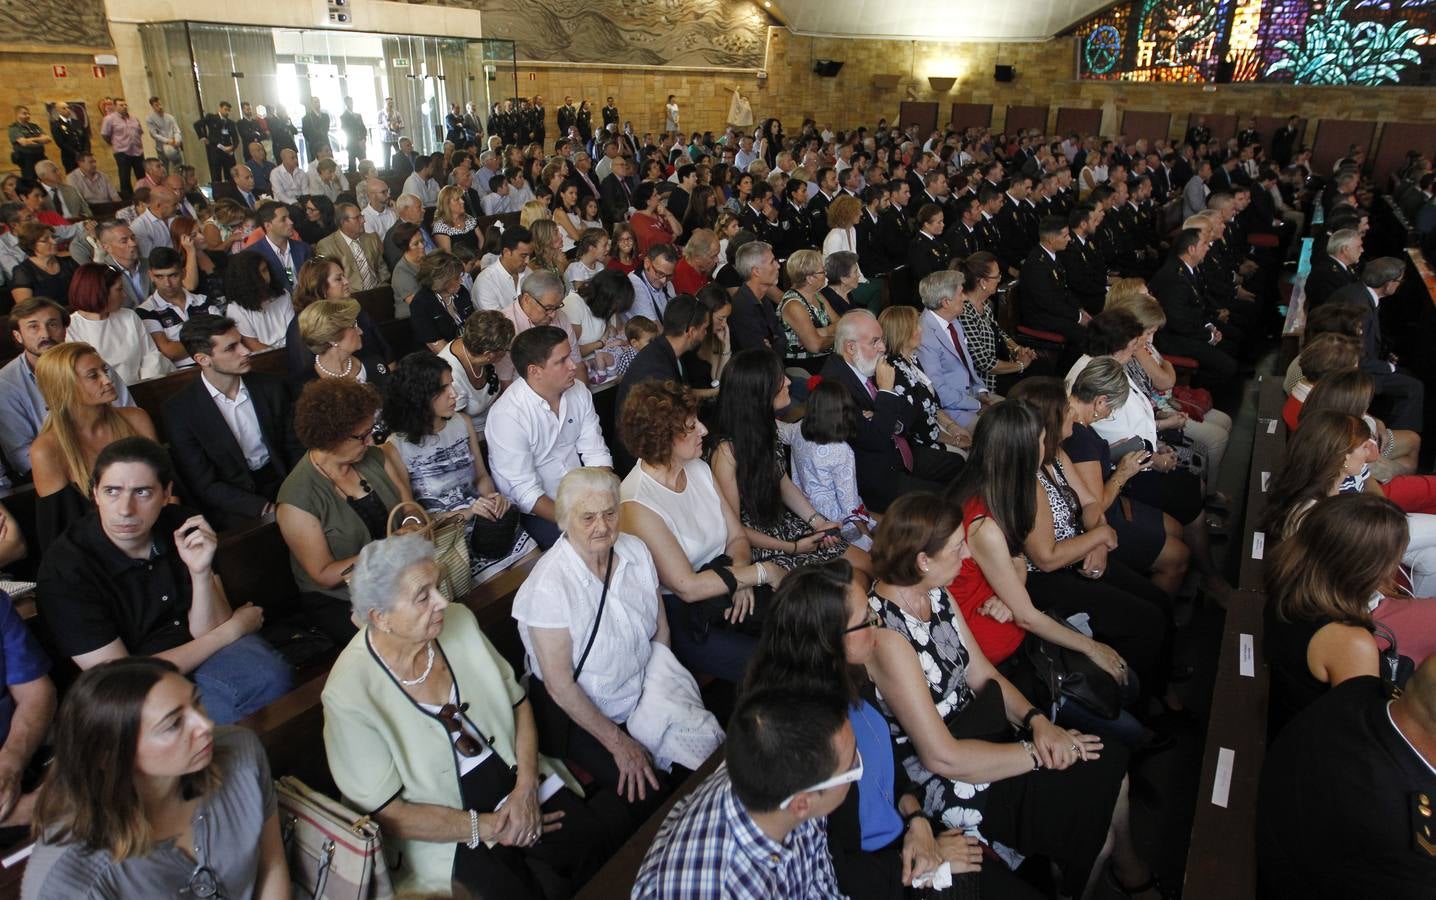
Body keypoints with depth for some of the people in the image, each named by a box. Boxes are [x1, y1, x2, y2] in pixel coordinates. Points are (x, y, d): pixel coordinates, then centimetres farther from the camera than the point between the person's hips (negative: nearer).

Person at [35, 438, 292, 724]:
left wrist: (200, 572, -25)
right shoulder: (64, 569, -18)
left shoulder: (182, 527, -7)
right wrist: (232, 628, -12)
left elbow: (206, 631, -5)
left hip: (199, 651, 4)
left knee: (270, 675, -28)